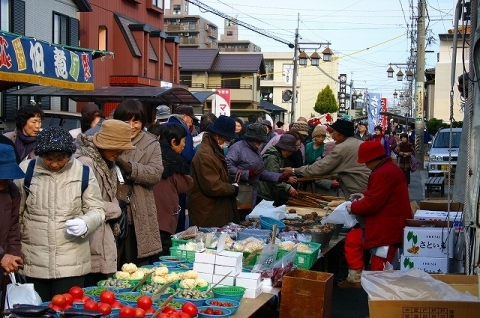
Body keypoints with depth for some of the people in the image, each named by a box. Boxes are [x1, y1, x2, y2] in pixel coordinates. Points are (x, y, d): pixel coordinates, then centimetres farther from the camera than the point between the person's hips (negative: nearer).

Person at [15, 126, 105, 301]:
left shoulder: (83, 173, -3)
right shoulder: (26, 170, -1)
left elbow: (97, 210, 4)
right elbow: (15, 213, 7)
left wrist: (85, 223, -18)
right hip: (34, 262, 1)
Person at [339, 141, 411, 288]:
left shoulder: (383, 174, -24)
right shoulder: (388, 168, 12)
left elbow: (371, 204, -24)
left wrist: (353, 207, -7)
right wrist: (364, 195, 12)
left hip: (387, 228, -12)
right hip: (384, 225, 12)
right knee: (352, 238, 15)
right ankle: (355, 278, 19)